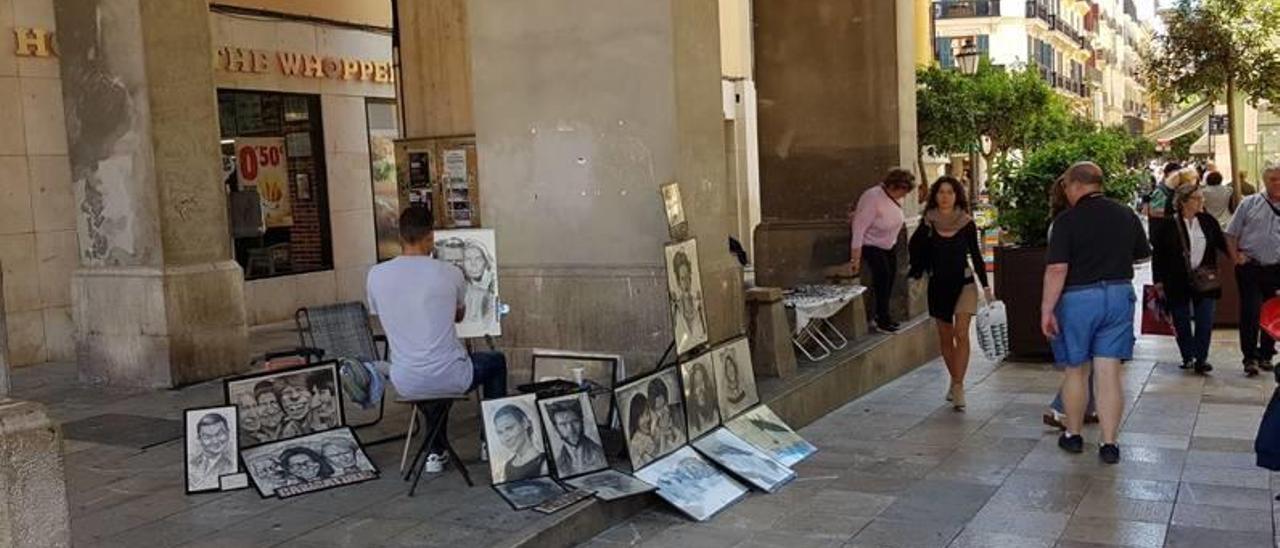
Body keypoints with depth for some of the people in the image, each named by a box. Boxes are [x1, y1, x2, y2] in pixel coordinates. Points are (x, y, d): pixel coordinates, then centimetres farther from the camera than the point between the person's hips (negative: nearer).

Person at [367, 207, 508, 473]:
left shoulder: (376, 275, -5)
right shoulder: (450, 273, -9)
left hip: (405, 384, 3)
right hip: (450, 378, -3)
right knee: (497, 361, 28)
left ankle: (436, 452, 36)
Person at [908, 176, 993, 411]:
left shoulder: (967, 224, -2)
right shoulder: (928, 224, -2)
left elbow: (976, 255, 4)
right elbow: (915, 249, 5)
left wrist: (986, 287, 3)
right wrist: (916, 276, -10)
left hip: (963, 283, -2)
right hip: (938, 285, 2)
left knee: (961, 334, -12)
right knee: (945, 337, 10)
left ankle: (958, 387, -11)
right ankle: (955, 381, 25)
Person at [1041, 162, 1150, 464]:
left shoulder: (1068, 220, -12)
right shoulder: (1127, 216, 4)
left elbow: (1057, 269, -18)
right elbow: (1143, 254, 17)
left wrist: (1047, 309, -14)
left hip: (1079, 297, -4)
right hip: (1119, 294, 4)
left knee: (1075, 370, 12)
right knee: (1109, 373, 5)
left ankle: (1073, 435, 25)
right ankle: (1109, 443, 5)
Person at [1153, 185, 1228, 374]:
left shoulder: (1208, 221, 4)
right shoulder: (1168, 225, -7)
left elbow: (1222, 243, 13)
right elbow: (1158, 254, -3)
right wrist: (1159, 280, -4)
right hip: (1178, 282, -2)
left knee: (1205, 321, -3)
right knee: (1182, 322, 6)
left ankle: (1201, 358, 4)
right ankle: (1188, 357, 21)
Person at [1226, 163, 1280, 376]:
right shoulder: (1250, 204, 2)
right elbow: (1231, 234, 5)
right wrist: (1236, 258, -4)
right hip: (1250, 268, -2)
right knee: (1250, 313, -3)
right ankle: (1250, 357, 5)